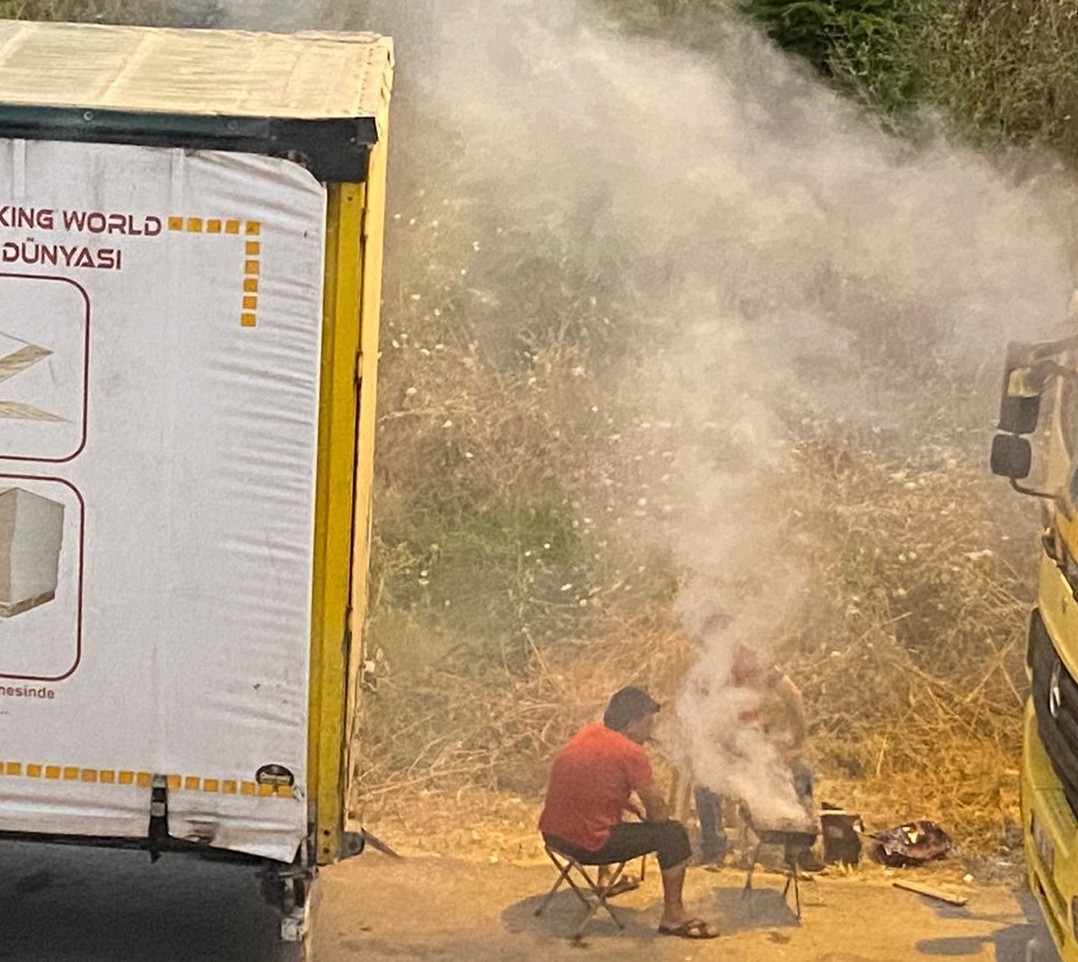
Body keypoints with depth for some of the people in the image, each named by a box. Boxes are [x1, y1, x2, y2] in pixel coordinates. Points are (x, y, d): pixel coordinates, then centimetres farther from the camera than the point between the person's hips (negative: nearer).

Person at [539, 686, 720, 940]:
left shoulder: (587, 733, 9)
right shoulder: (631, 753, -14)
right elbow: (657, 809, -7)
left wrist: (638, 811, 19)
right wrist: (649, 818, 15)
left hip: (551, 834, 9)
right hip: (587, 846, -9)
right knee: (673, 833, -2)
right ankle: (673, 916, 4)